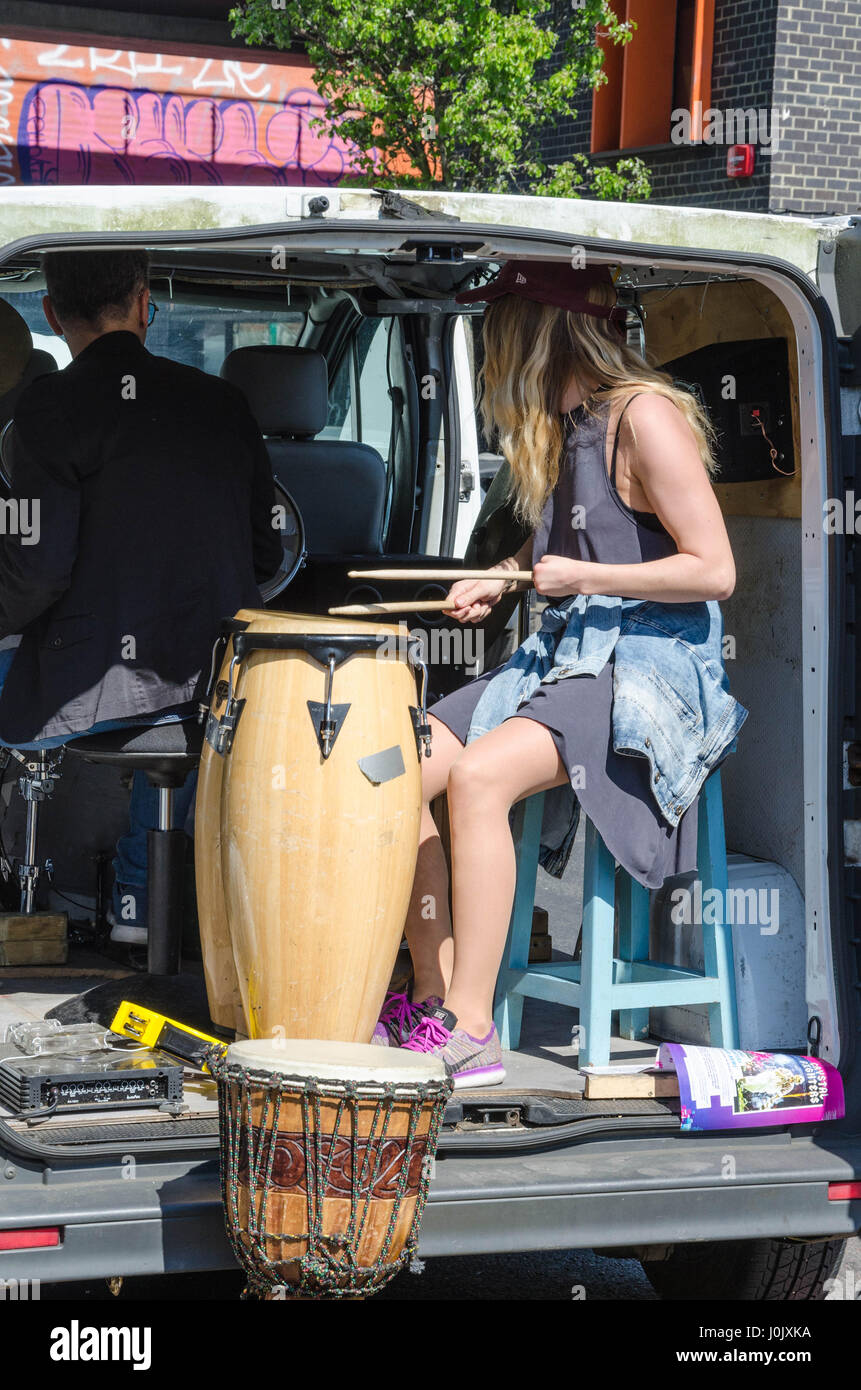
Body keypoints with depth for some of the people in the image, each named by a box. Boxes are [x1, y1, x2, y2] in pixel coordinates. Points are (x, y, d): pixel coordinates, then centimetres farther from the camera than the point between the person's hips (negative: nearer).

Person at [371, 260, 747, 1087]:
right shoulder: (558, 425, 14)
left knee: (479, 775, -31)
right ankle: (432, 1001, -2)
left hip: (650, 671, -9)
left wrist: (582, 578, -16)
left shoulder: (645, 416, -13)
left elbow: (714, 571, -16)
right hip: (563, 655, 9)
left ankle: (471, 1033, -27)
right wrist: (501, 578, 13)